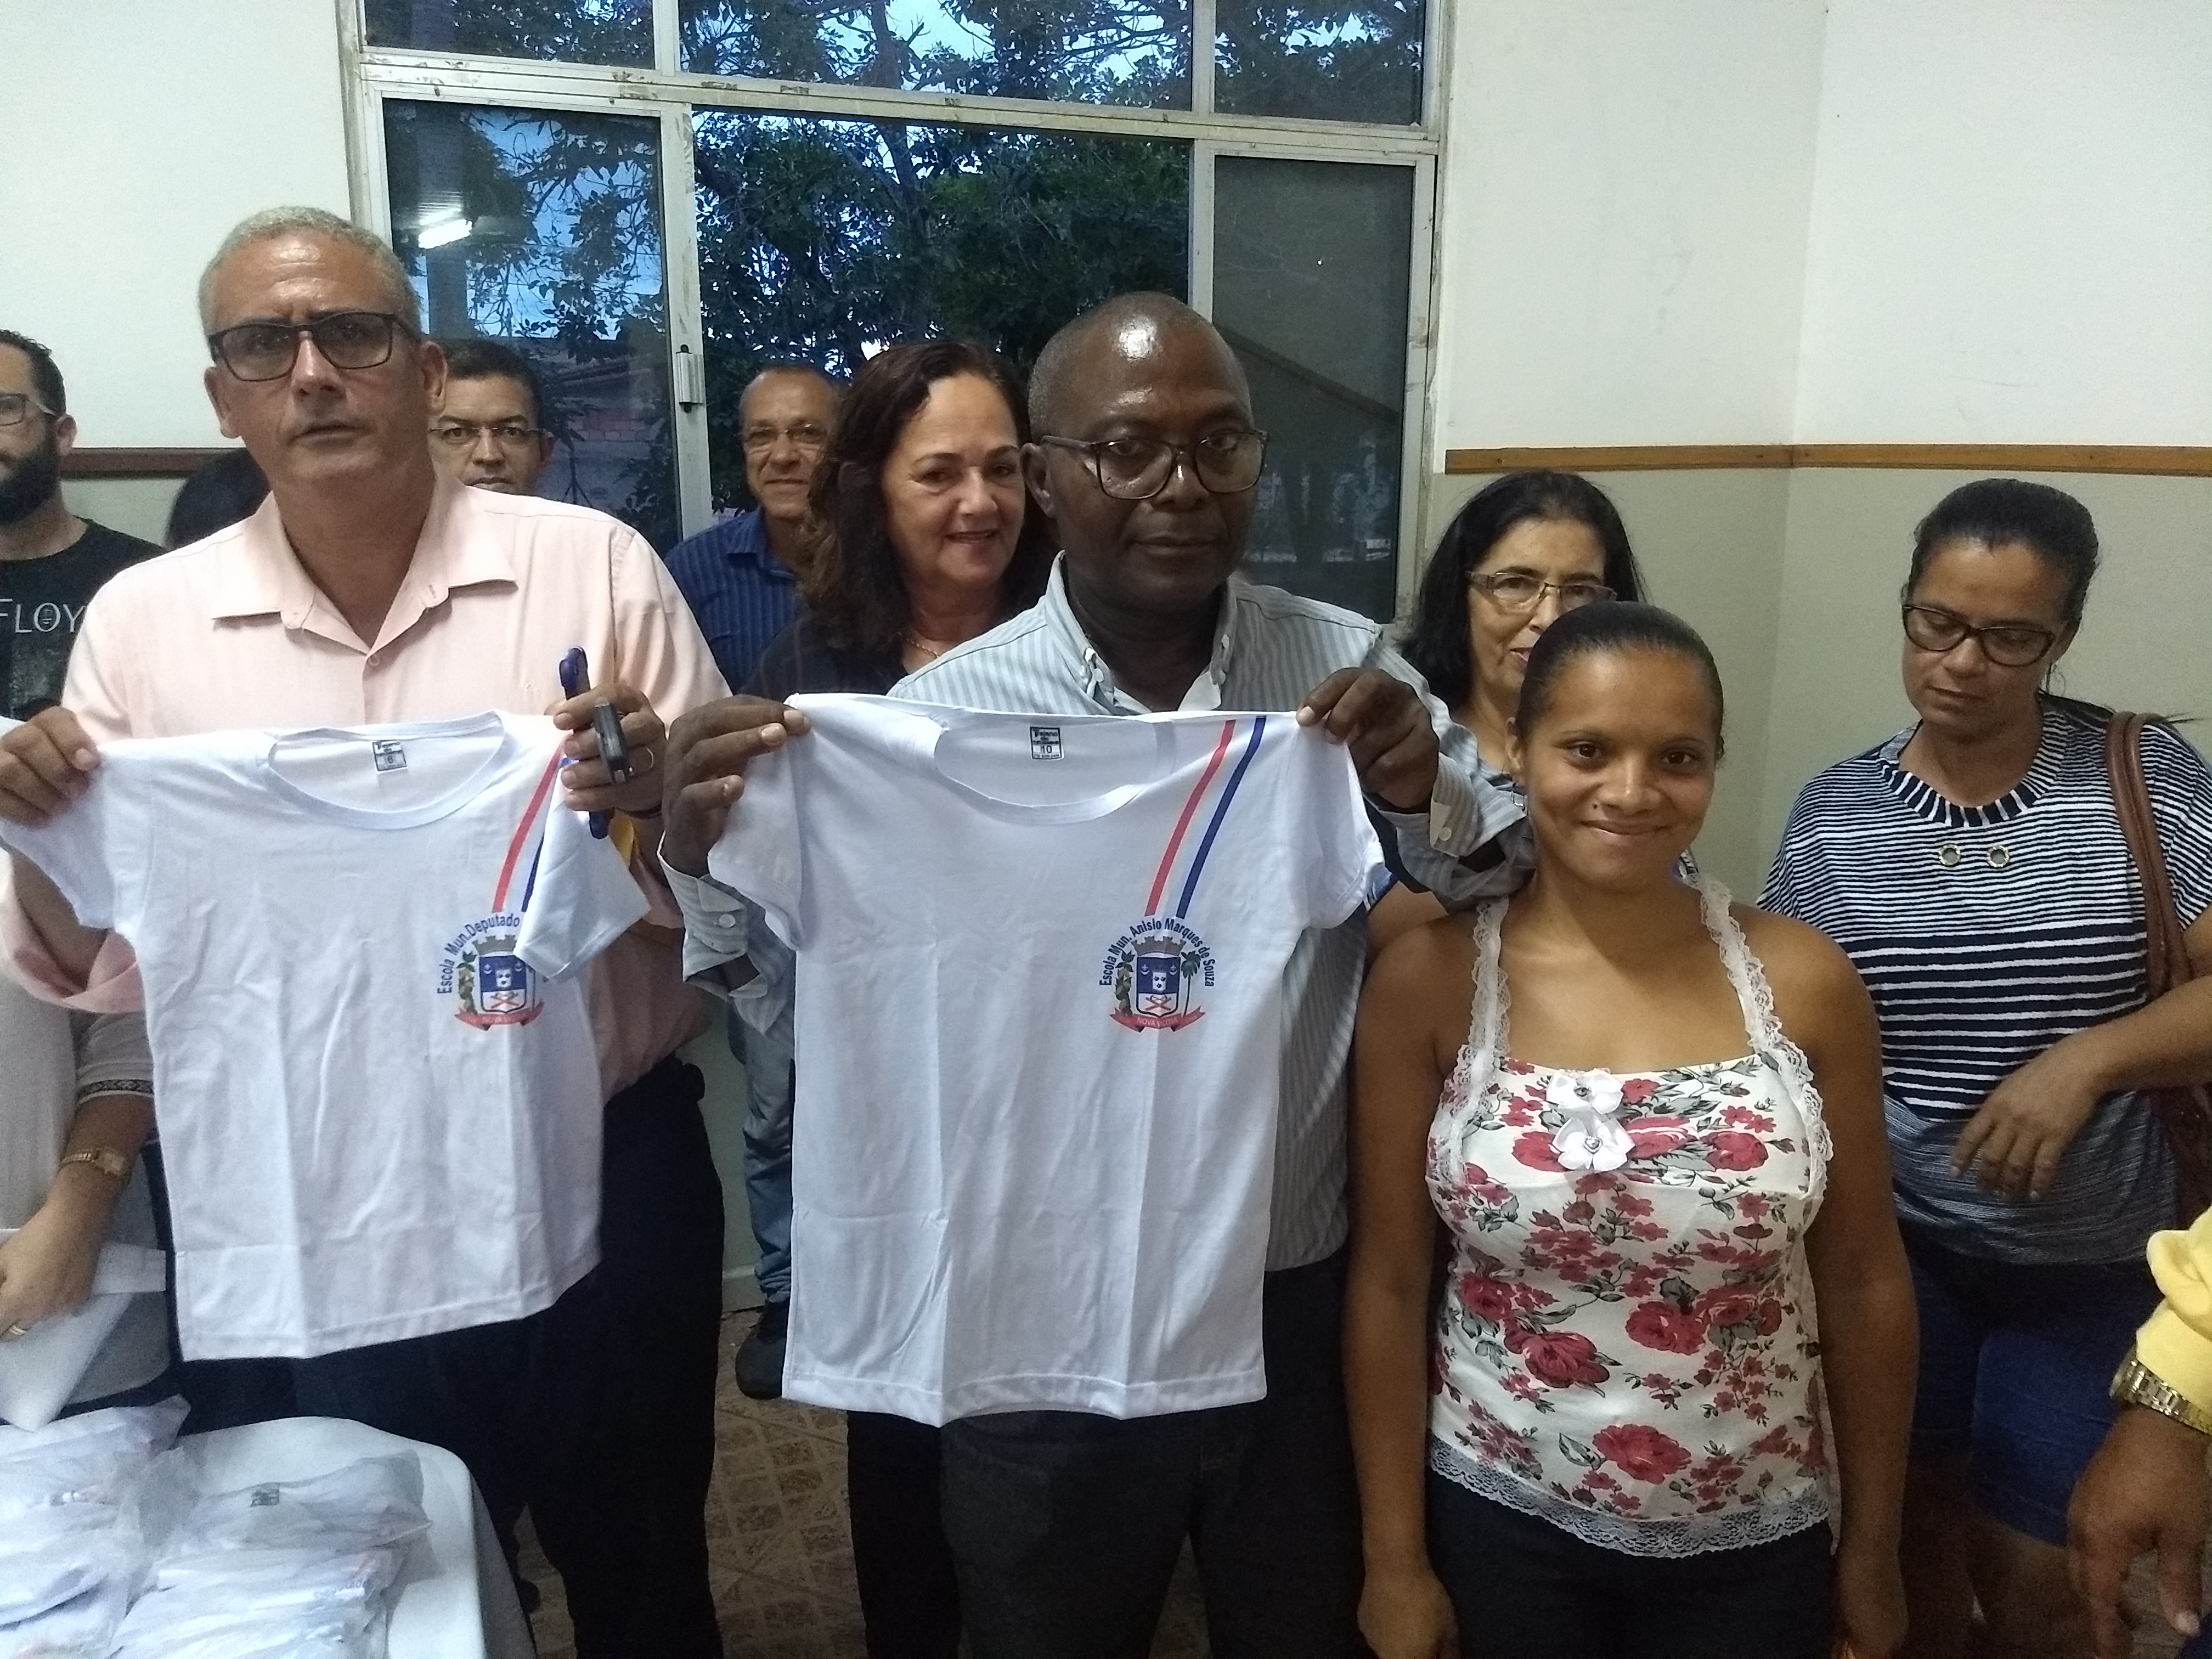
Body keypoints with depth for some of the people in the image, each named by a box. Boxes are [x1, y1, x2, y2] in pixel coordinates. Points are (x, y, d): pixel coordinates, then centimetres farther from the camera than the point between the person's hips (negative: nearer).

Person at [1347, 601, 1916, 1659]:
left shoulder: (1805, 983, -9)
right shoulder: (1429, 979, -13)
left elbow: (1864, 1281, 0)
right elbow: (1389, 1284, -8)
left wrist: (1874, 1550, 6)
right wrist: (1394, 1559, -5)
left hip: (1756, 1546, 2)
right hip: (1499, 1528, -1)